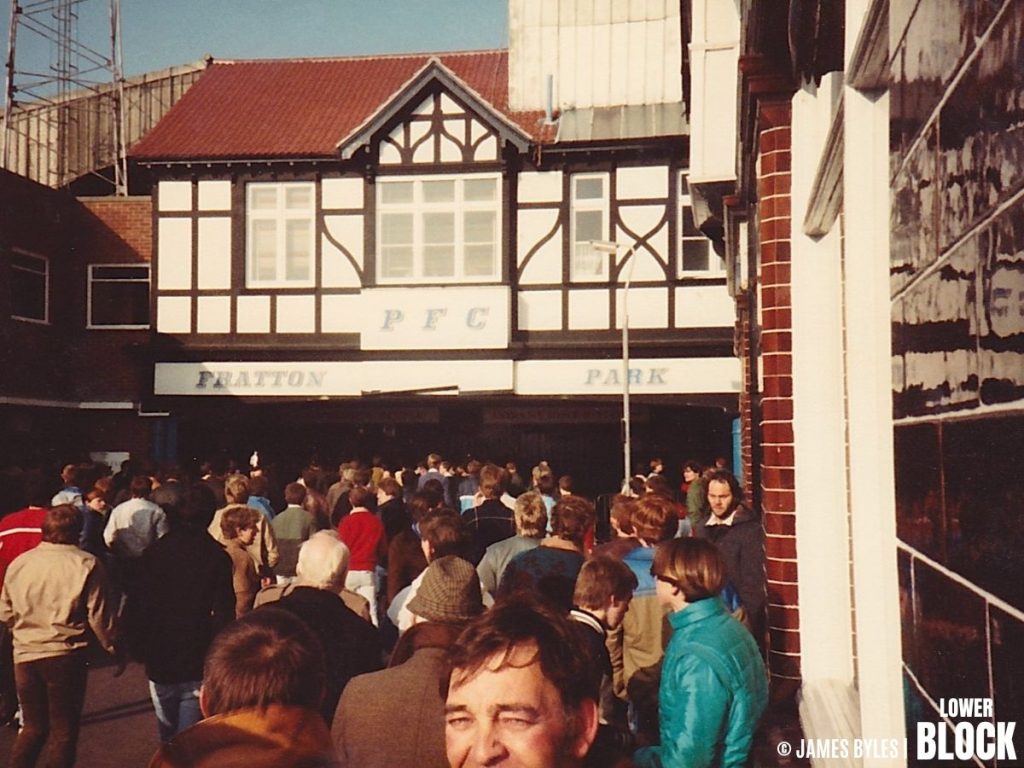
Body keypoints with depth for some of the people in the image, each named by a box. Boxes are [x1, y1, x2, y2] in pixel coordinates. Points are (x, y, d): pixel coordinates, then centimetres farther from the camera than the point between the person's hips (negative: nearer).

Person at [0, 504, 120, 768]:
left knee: (33, 726, 20)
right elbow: (100, 614, -8)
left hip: (25, 655, 4)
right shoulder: (86, 564, -11)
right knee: (63, 729, 9)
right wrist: (112, 645, 6)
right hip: (65, 656, -4)